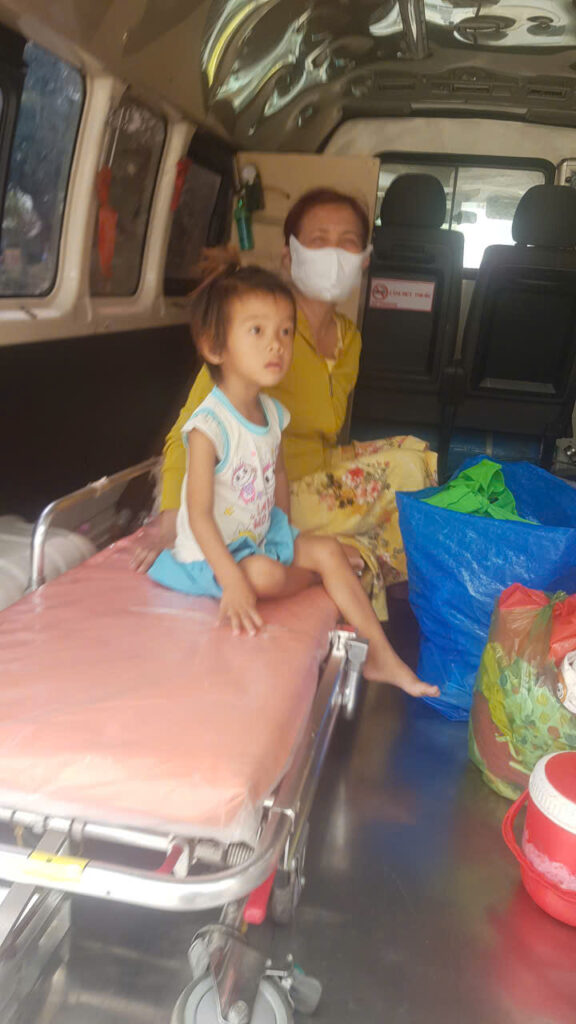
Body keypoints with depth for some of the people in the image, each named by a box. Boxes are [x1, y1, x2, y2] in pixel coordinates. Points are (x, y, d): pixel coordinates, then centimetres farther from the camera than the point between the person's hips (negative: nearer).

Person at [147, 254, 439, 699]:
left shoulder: (272, 412, 0)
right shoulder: (209, 426, -26)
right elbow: (199, 514, -29)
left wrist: (287, 539, 14)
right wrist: (232, 582, -35)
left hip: (263, 539, 8)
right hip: (211, 553, -7)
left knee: (328, 549, -3)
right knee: (265, 574, -33)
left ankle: (382, 657, 5)